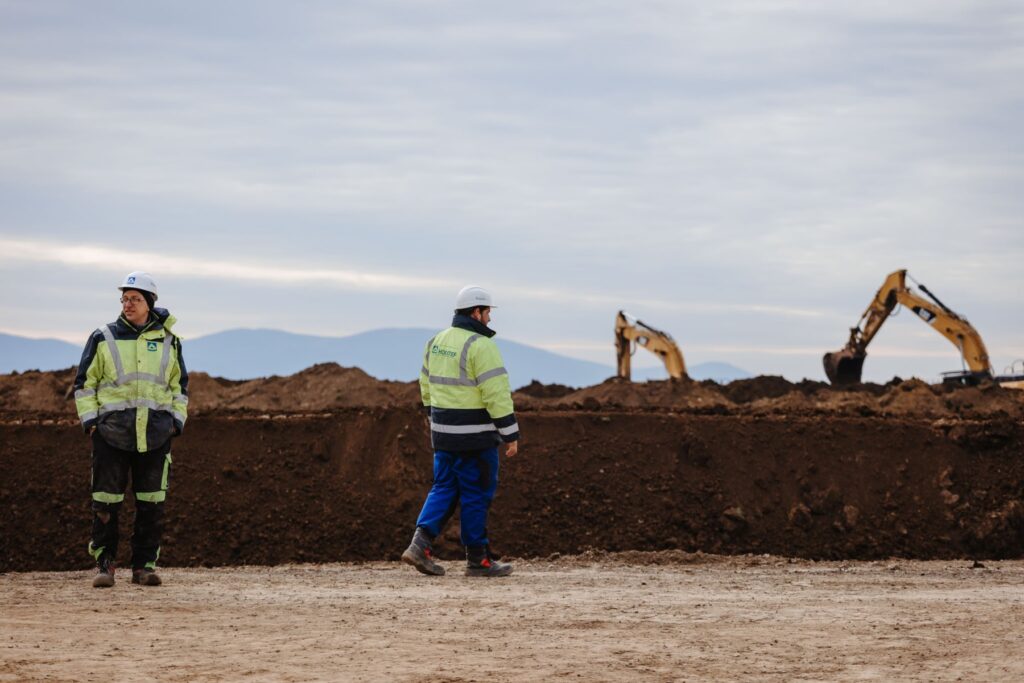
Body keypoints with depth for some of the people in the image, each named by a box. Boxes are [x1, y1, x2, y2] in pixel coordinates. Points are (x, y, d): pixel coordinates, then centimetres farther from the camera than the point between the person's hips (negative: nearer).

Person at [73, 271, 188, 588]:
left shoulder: (168, 341, 10)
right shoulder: (103, 338, 5)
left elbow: (180, 385, 19)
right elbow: (84, 382, 8)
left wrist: (176, 421, 8)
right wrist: (89, 421, -2)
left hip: (156, 434, 2)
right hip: (111, 431, -2)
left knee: (152, 503, 2)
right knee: (106, 502, -3)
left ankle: (144, 565, 9)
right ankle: (104, 564, 4)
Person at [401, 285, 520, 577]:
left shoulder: (437, 342, 9)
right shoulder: (480, 346, -16)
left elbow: (427, 387, 17)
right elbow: (497, 394, -18)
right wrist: (511, 435, -13)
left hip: (443, 432, 7)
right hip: (475, 434, -7)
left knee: (444, 489, 13)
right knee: (476, 495, 2)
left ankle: (421, 545, -3)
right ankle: (478, 559, 9)